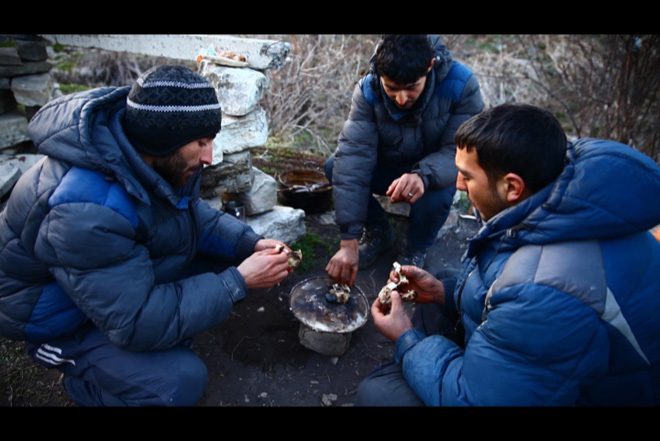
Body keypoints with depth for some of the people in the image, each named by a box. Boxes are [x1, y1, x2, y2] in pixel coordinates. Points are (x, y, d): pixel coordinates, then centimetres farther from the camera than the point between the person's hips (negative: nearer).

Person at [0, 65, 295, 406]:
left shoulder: (152, 157, -16)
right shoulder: (84, 210, -39)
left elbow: (193, 212, 1)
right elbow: (136, 322, -34)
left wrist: (250, 244, -16)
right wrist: (238, 282, -31)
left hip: (133, 271, 7)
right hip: (65, 319, -7)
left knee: (224, 257, -5)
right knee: (180, 380, -24)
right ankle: (85, 383, 6)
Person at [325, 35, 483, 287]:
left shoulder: (461, 84, -26)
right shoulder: (367, 91, -24)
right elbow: (353, 158, -33)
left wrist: (424, 176, -52)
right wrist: (348, 241, -40)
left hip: (432, 174, -1)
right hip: (387, 169, 2)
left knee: (436, 196, -35)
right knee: (336, 167, -24)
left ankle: (415, 250, -1)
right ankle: (379, 230, 1)